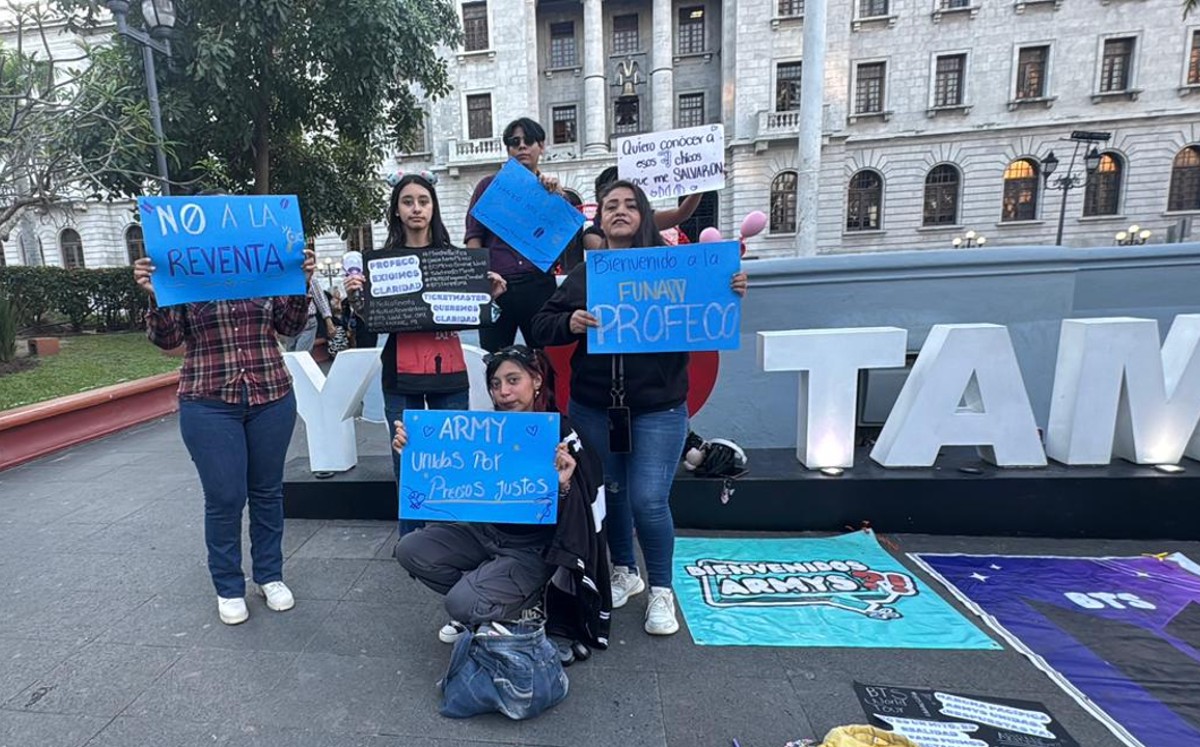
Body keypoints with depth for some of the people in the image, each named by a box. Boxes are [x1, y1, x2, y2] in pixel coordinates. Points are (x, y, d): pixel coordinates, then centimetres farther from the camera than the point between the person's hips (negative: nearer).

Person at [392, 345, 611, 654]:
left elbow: (572, 524, -19)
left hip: (533, 549, -6)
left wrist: (563, 487, -40)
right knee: (410, 549, -4)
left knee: (462, 603, -22)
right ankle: (480, 605, 9)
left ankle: (524, 606, 7)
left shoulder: (562, 436, -19)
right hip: (485, 531, 6)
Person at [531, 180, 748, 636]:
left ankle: (661, 590, 20)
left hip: (658, 409, -3)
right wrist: (569, 323, -19)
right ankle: (624, 571, 38)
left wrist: (731, 294, -24)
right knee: (608, 493, 14)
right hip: (593, 408, 3)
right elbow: (540, 328, 1)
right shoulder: (583, 274, 4)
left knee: (649, 501, -4)